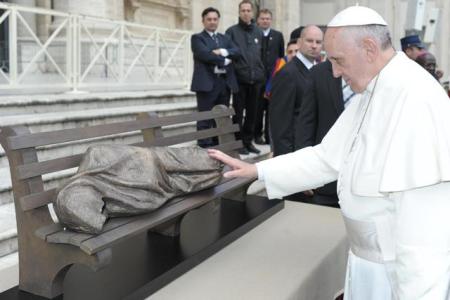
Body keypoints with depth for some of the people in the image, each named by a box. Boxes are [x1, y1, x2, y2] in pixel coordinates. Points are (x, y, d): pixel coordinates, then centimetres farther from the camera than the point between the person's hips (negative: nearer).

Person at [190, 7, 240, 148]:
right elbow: (205, 54, -14)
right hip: (207, 82, -6)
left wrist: (223, 52, -13)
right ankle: (205, 147, 1)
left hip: (225, 82, 6)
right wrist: (224, 61, -7)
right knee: (205, 118, -3)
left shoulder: (225, 38, 21)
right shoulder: (197, 38, 3)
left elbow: (236, 52, 4)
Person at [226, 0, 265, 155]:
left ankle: (248, 141, 20)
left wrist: (261, 73, 7)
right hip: (239, 79, -4)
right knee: (238, 113, 3)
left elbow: (263, 55, 14)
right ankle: (238, 142, 12)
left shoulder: (259, 32, 12)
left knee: (252, 113, 9)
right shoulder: (232, 31, 0)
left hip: (256, 79, 4)